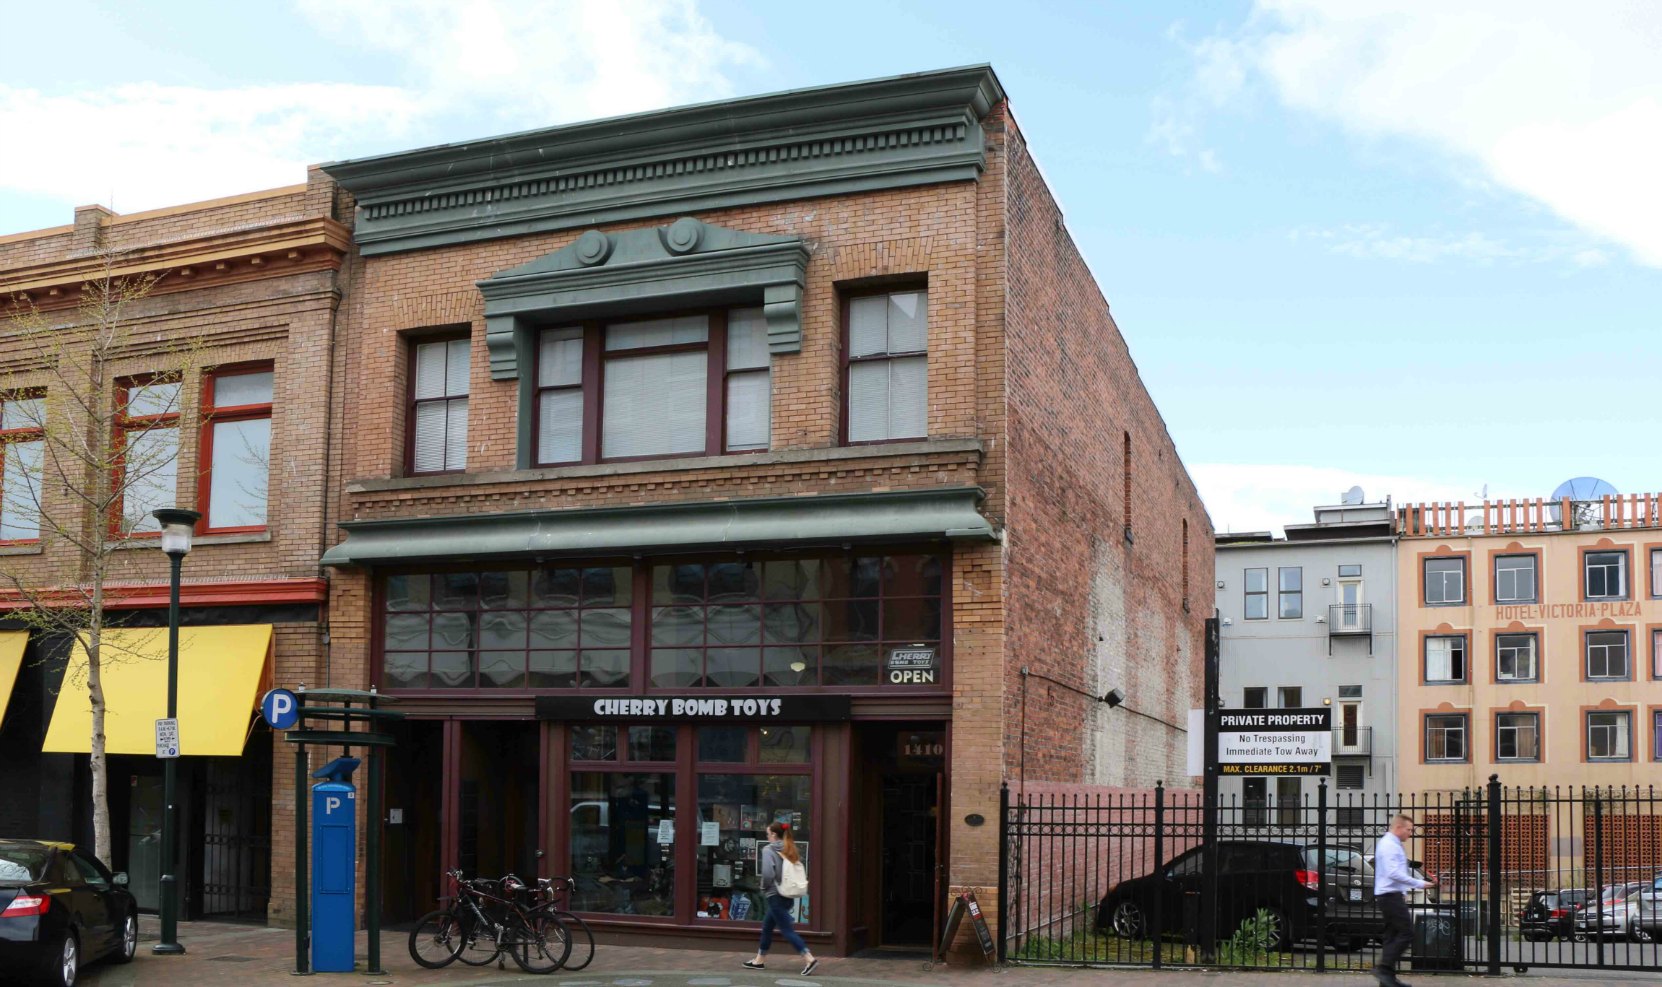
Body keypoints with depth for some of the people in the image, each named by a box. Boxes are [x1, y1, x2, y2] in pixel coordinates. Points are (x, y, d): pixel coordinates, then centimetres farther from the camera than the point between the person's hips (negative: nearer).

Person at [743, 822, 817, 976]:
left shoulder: (768, 850, -12)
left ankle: (809, 958, -16)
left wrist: (765, 888, -6)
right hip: (788, 896, 8)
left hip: (775, 895, -8)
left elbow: (767, 872, -23)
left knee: (786, 930, -6)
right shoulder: (791, 850, 9)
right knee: (767, 926, 21)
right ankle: (759, 960, 30)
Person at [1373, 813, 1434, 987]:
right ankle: (1384, 968, -13)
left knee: (1393, 935, 10)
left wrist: (1402, 894, 26)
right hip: (1391, 896, -10)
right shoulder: (1390, 845, -15)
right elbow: (1394, 873, -25)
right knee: (1406, 933, -11)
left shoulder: (1391, 844, 18)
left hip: (1391, 896, 10)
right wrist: (1418, 883, -20)